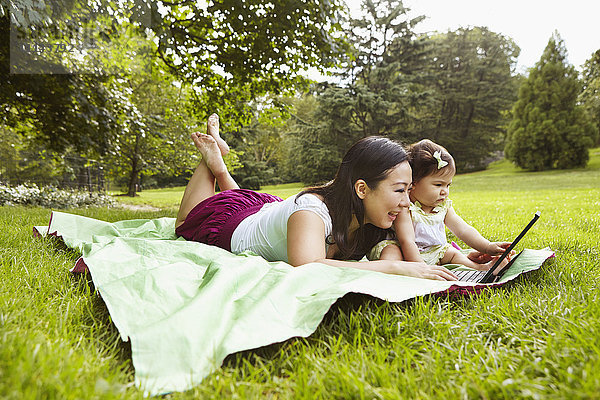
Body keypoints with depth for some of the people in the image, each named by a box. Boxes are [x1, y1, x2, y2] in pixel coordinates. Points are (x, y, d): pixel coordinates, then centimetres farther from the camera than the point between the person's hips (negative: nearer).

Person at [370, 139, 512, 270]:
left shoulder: (444, 206, 1)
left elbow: (463, 230, 2)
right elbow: (407, 241, -30)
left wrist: (487, 247, -12)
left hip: (433, 254, 8)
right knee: (391, 250, -34)